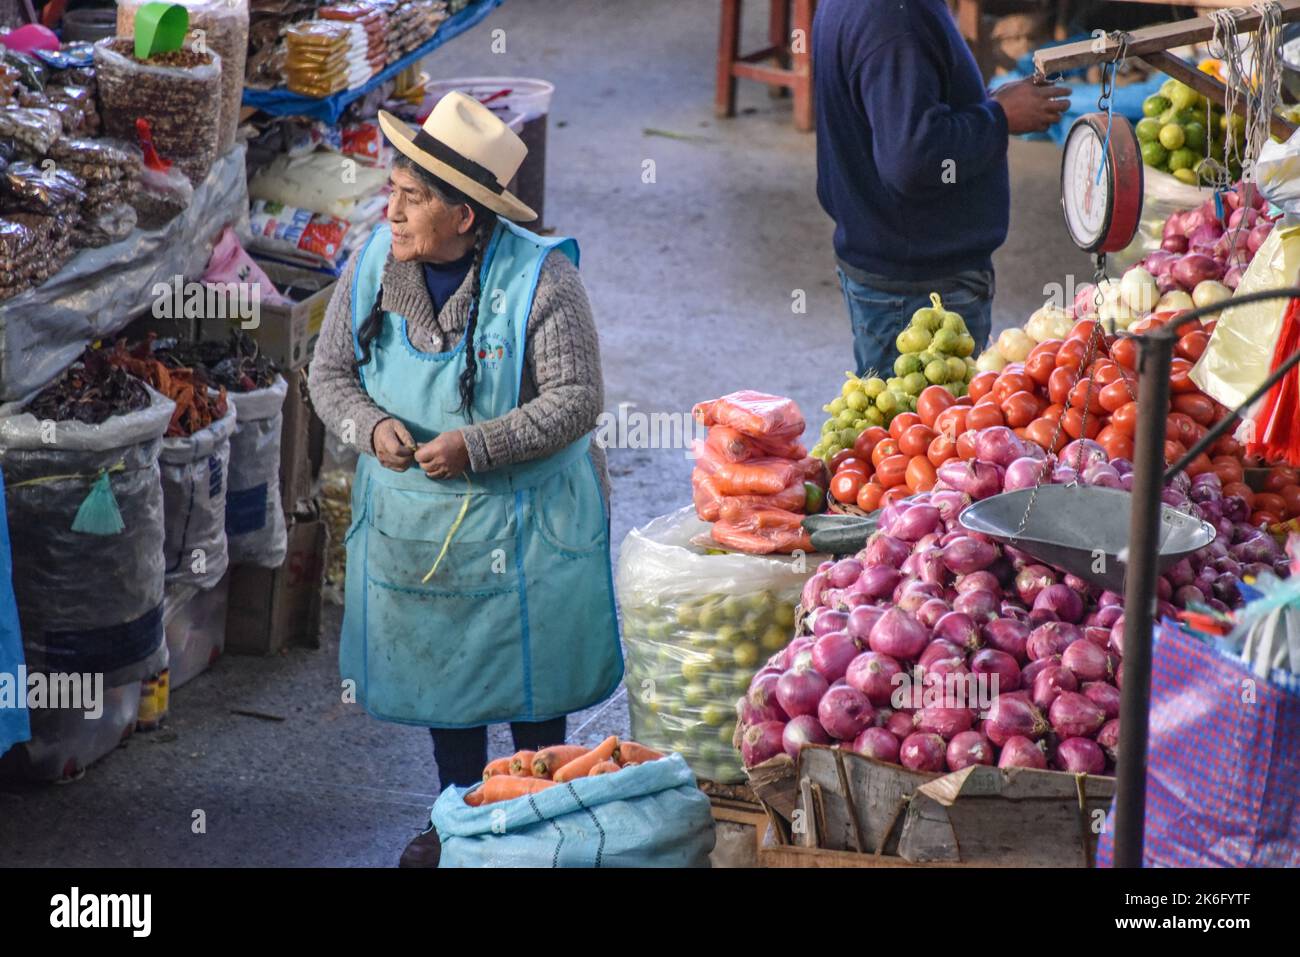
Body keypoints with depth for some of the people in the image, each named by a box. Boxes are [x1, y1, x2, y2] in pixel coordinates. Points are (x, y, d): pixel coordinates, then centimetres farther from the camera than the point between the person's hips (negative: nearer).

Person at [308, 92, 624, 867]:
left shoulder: (540, 279, -20)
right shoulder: (374, 264, -5)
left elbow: (578, 397, -18)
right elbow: (331, 373, 3)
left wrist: (477, 446, -27)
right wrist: (371, 426, -18)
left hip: (521, 519, -4)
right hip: (411, 518, 4)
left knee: (526, 670, 9)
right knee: (437, 664, 16)